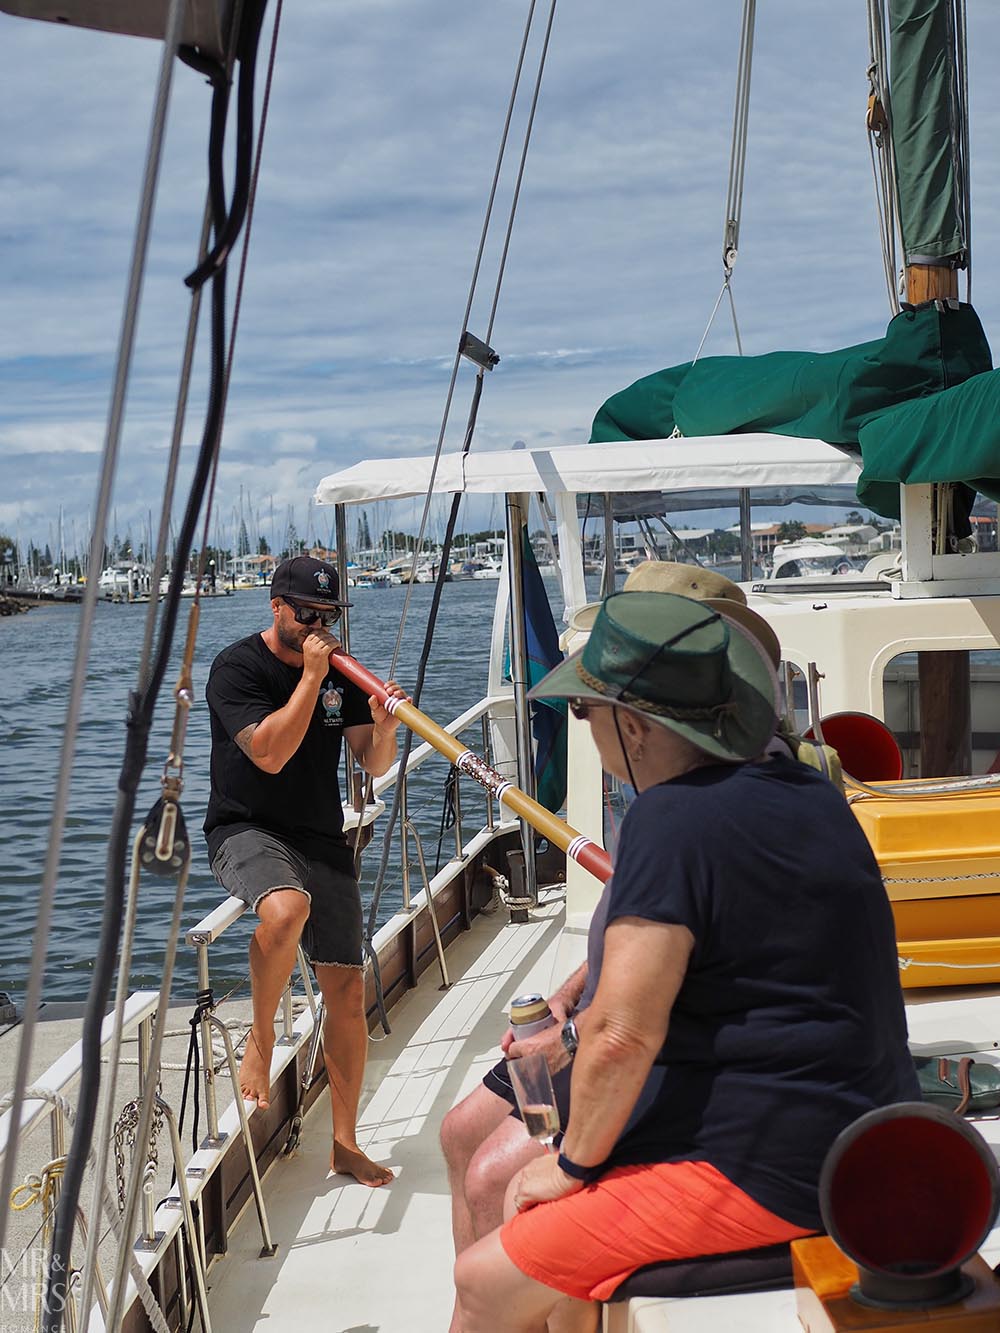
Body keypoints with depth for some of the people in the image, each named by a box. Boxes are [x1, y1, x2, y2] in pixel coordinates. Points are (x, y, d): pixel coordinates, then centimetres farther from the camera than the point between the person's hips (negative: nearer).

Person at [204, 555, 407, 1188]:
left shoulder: (340, 671, 8)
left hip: (322, 838, 5)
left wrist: (384, 727, -17)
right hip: (247, 830, -5)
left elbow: (375, 765, 5)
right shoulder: (237, 667, -8)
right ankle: (261, 1036, -13)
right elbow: (270, 754, -21)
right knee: (287, 906, -39)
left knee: (348, 991, 0)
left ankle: (345, 1143, 12)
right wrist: (310, 677, -19)